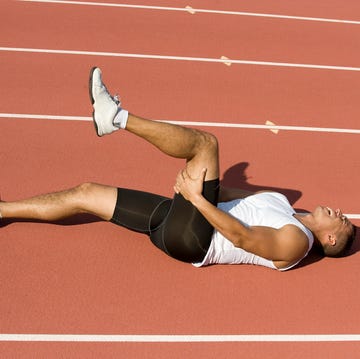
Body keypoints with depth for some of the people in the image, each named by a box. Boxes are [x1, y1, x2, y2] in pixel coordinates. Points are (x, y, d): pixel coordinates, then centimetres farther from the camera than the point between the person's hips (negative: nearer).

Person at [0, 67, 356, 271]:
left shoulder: (295, 242, -6)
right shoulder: (282, 205, 21)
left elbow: (242, 237, -21)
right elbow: (226, 194, 22)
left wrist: (196, 198, -25)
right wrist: (197, 182, 6)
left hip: (190, 238, -8)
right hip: (177, 218, 8)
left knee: (206, 142, -19)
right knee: (85, 193, 5)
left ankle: (116, 117, -17)